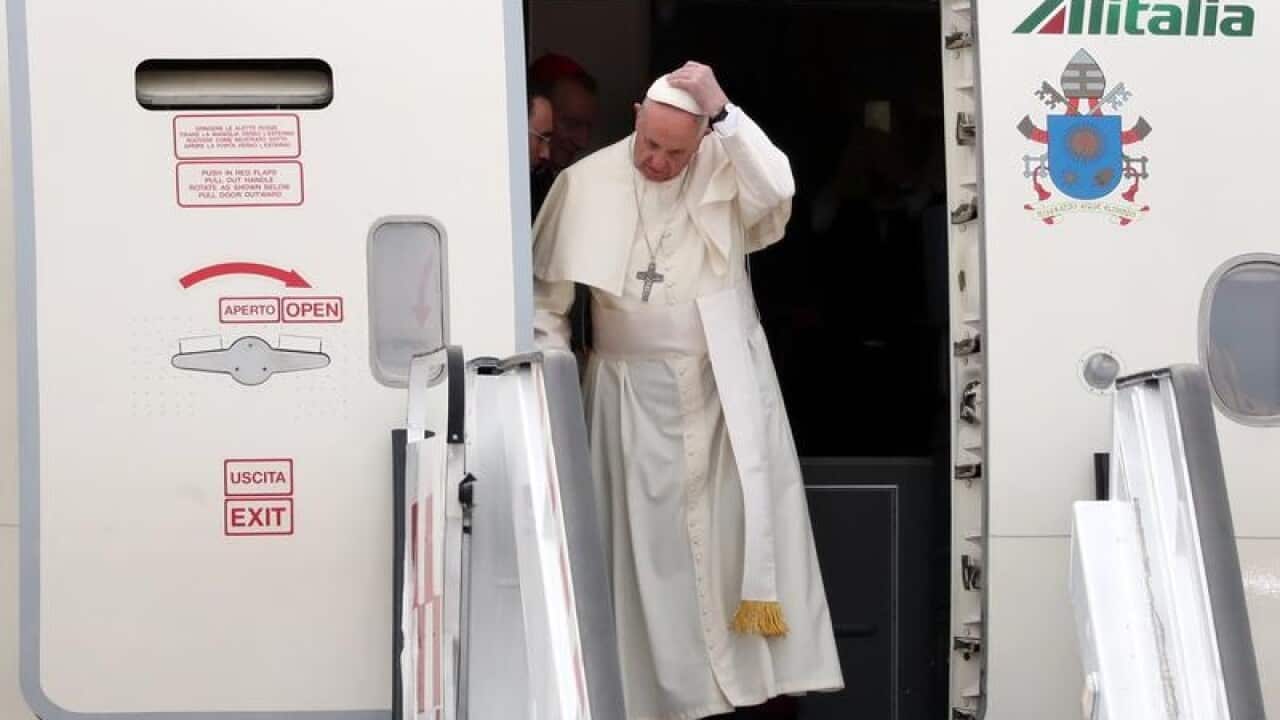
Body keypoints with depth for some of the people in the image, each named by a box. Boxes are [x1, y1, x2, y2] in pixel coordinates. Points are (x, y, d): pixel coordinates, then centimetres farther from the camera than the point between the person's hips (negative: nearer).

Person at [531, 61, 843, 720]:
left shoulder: (724, 170, -3)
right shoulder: (586, 182, -4)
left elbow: (777, 189, -25)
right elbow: (546, 289, 1)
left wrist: (723, 110, -28)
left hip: (725, 386, 0)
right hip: (634, 392, 0)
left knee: (746, 525, 2)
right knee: (650, 539, 2)